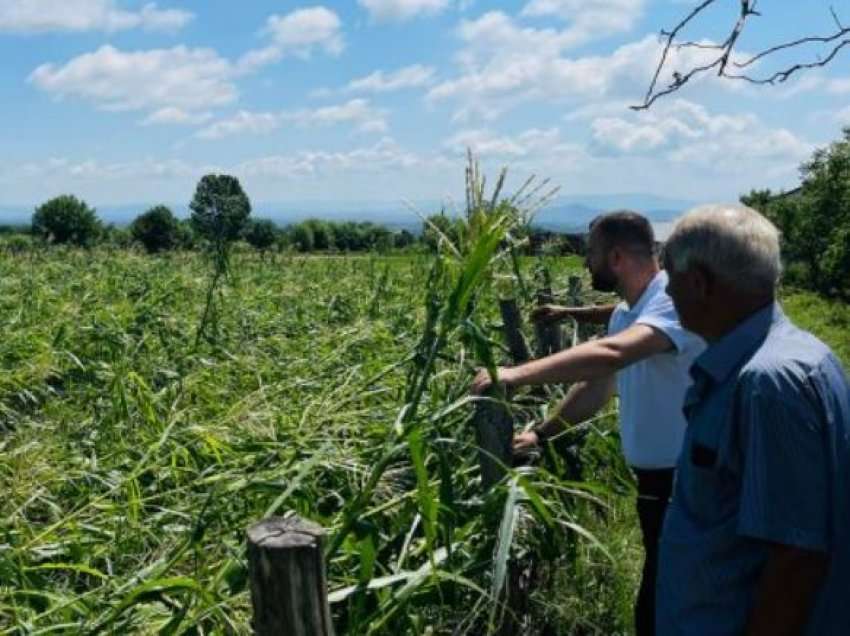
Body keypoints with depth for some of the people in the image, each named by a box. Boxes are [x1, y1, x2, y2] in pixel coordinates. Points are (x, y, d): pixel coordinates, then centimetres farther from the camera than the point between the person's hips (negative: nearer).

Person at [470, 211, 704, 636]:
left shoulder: (676, 299, -23)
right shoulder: (624, 314, 8)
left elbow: (610, 355, -39)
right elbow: (597, 385, 17)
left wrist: (516, 375, -40)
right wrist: (541, 433, 15)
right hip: (654, 480, 9)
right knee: (660, 602, 22)